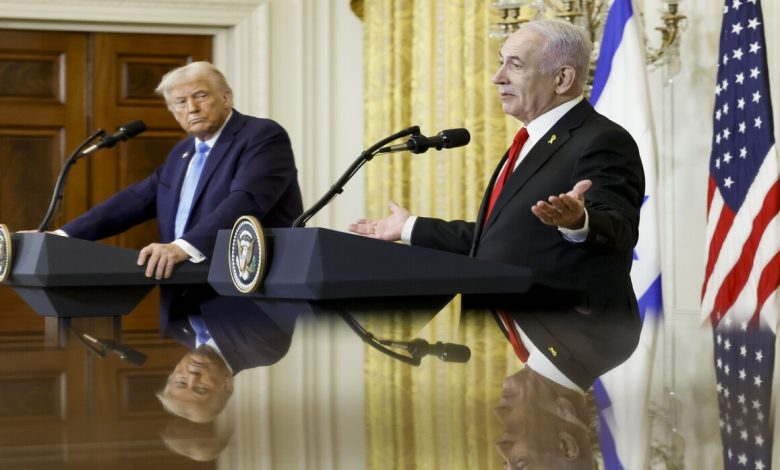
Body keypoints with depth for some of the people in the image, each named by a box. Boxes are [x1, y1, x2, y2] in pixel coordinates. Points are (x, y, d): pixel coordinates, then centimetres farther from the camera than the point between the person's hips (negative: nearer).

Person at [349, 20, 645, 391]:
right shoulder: (536, 141, 19)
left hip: (563, 341, -10)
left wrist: (577, 222, -50)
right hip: (506, 335, 10)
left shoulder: (602, 142, -13)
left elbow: (618, 231, -28)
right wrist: (409, 229, 32)